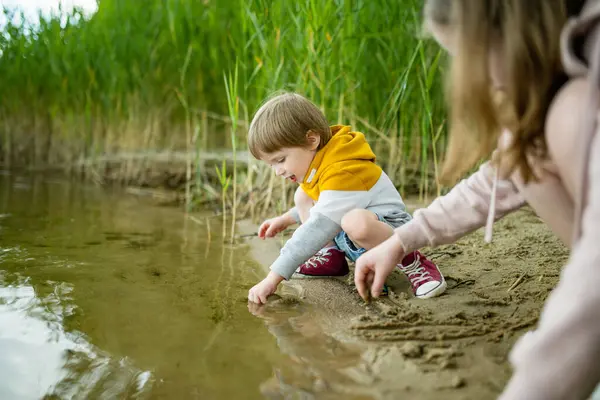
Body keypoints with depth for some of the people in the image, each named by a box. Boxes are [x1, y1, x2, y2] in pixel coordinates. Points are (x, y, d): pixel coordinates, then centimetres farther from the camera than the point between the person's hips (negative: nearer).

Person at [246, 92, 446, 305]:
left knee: (355, 222, -43)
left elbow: (317, 230, -36)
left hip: (390, 232, -10)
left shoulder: (342, 173, -29)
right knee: (302, 197, 7)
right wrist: (286, 218, 17)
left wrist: (273, 277, -38)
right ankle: (331, 256, 3)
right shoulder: (319, 156, 3)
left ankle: (412, 262, -20)